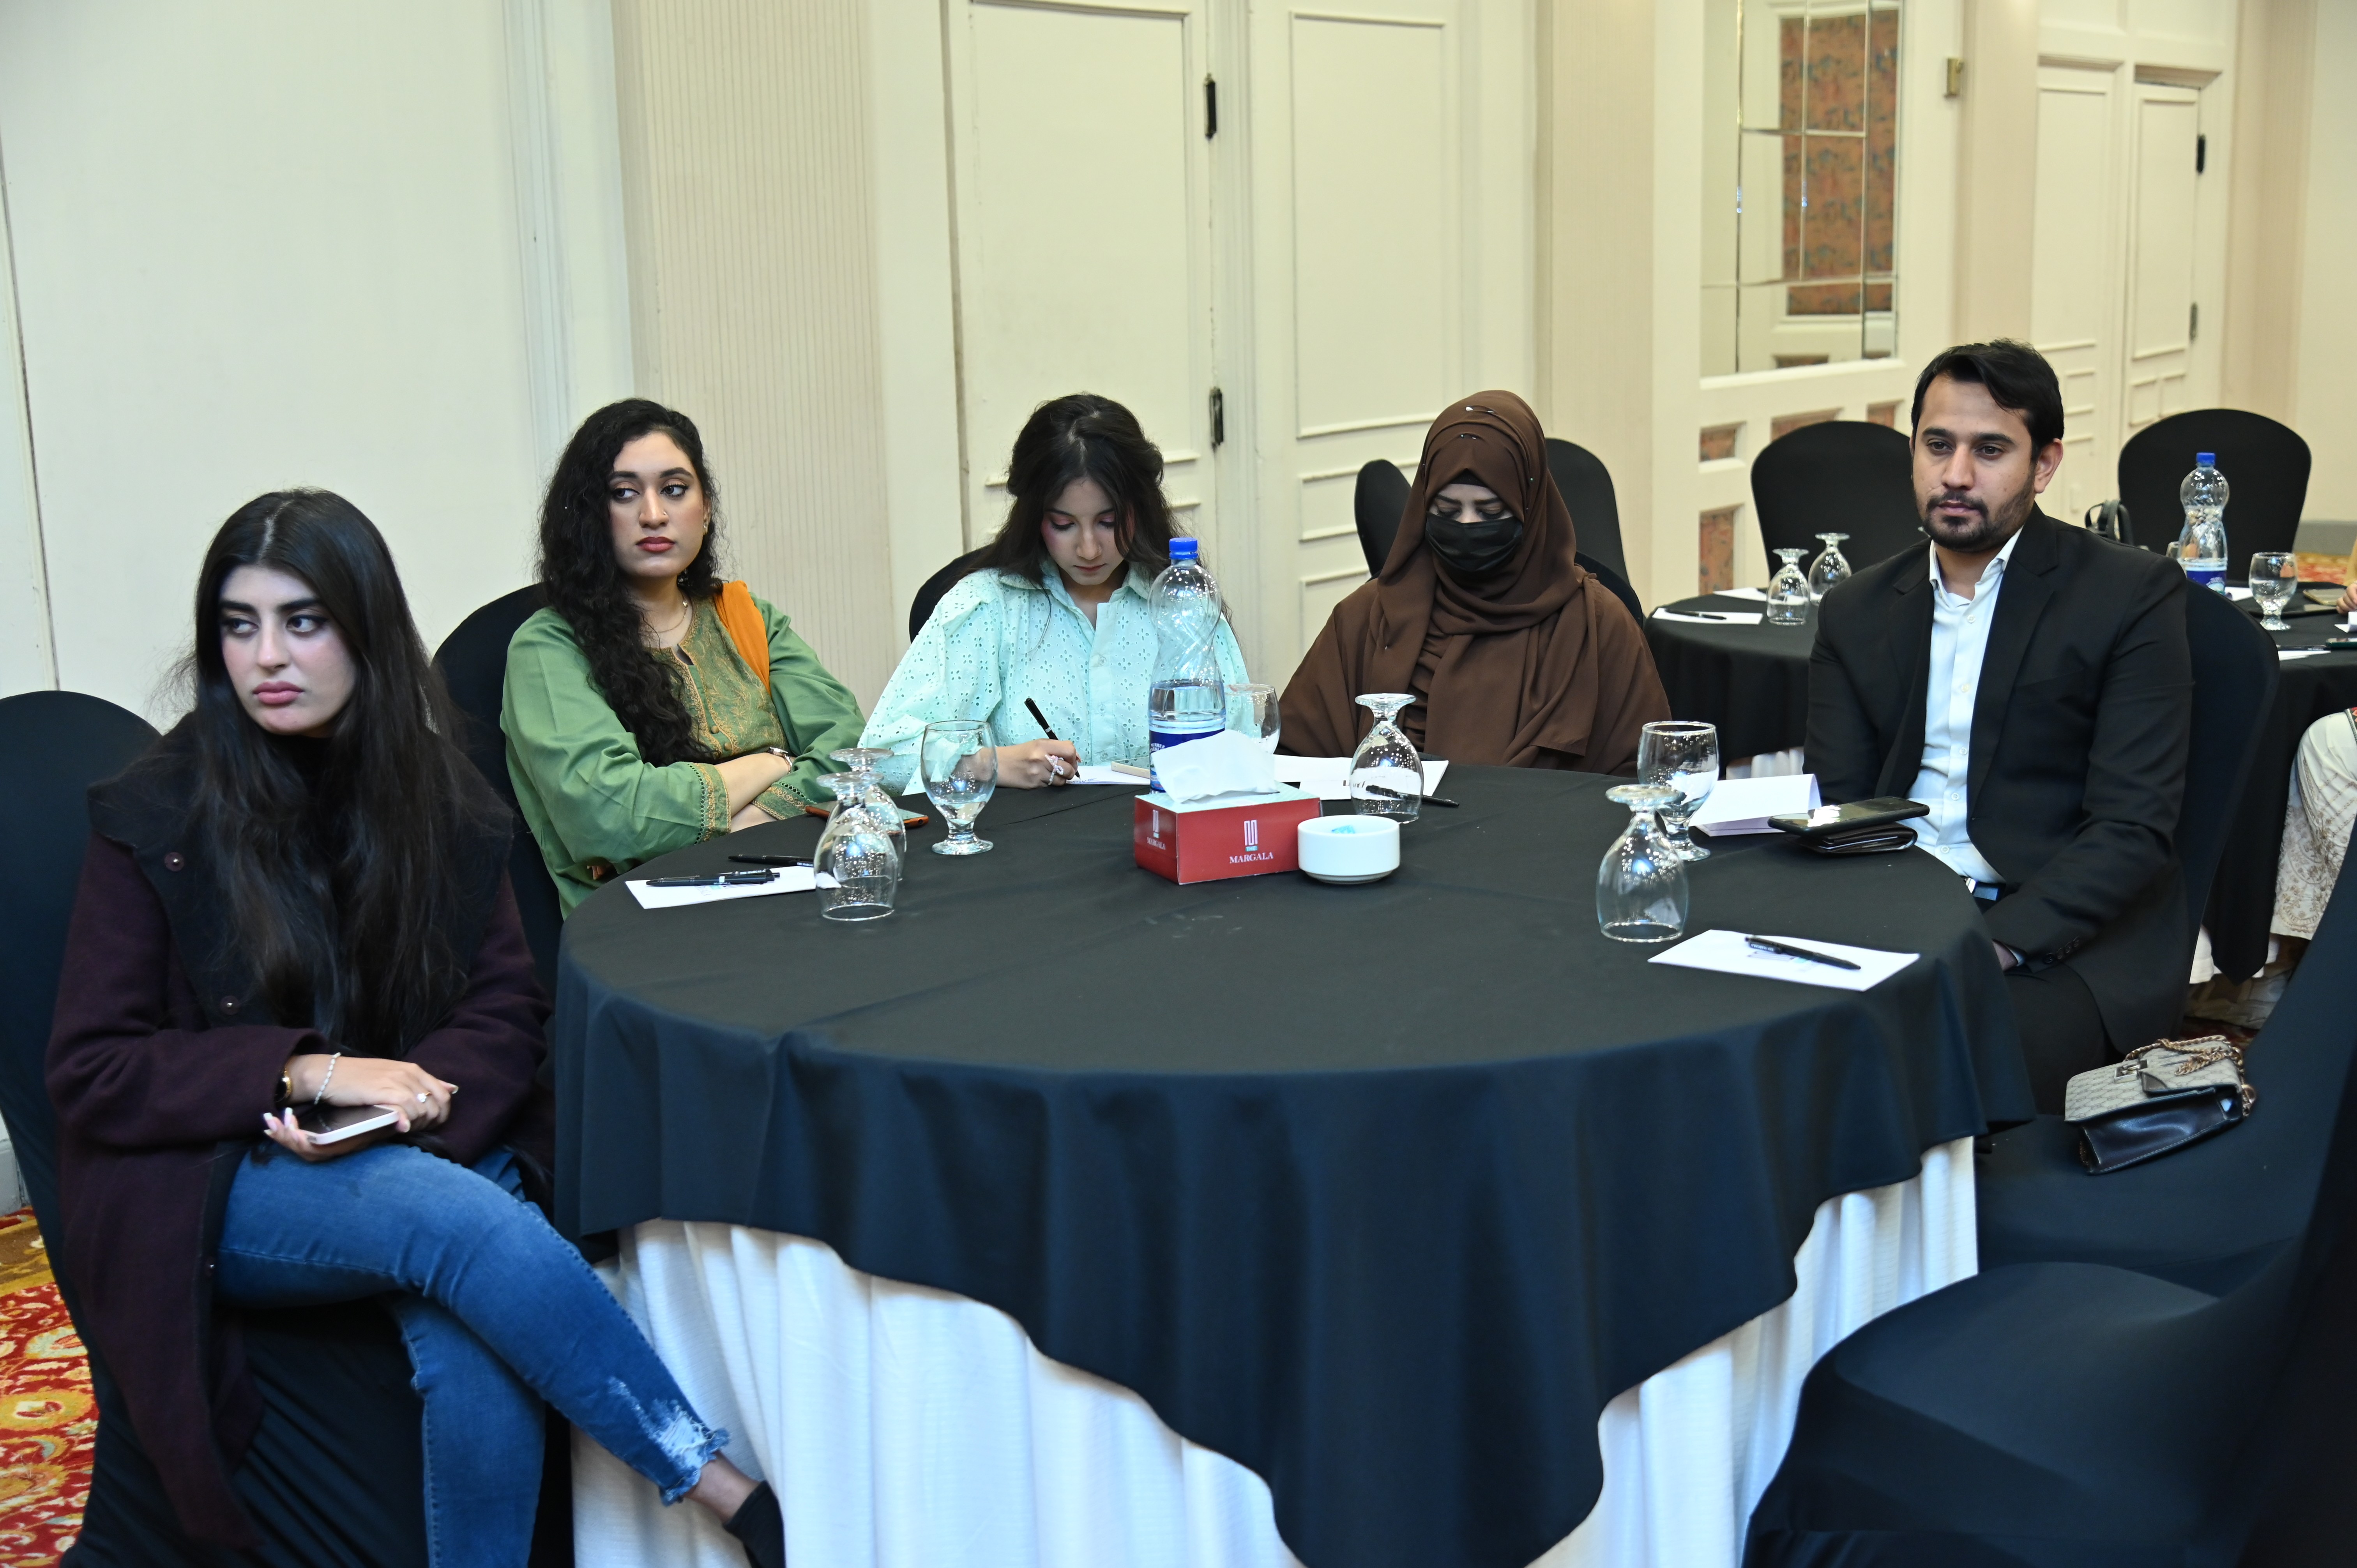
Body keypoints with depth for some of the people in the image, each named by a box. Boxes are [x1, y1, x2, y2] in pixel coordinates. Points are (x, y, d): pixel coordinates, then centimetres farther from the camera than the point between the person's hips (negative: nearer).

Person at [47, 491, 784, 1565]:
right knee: (462, 1219, -35)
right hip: (221, 1186, -2)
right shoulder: (153, 822, -4)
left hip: (425, 1148, 3)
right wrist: (307, 1072, -18)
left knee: (477, 1357, -32)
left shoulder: (440, 799, 6)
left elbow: (507, 1010, 5)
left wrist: (408, 1099, -16)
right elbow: (89, 1075, -5)